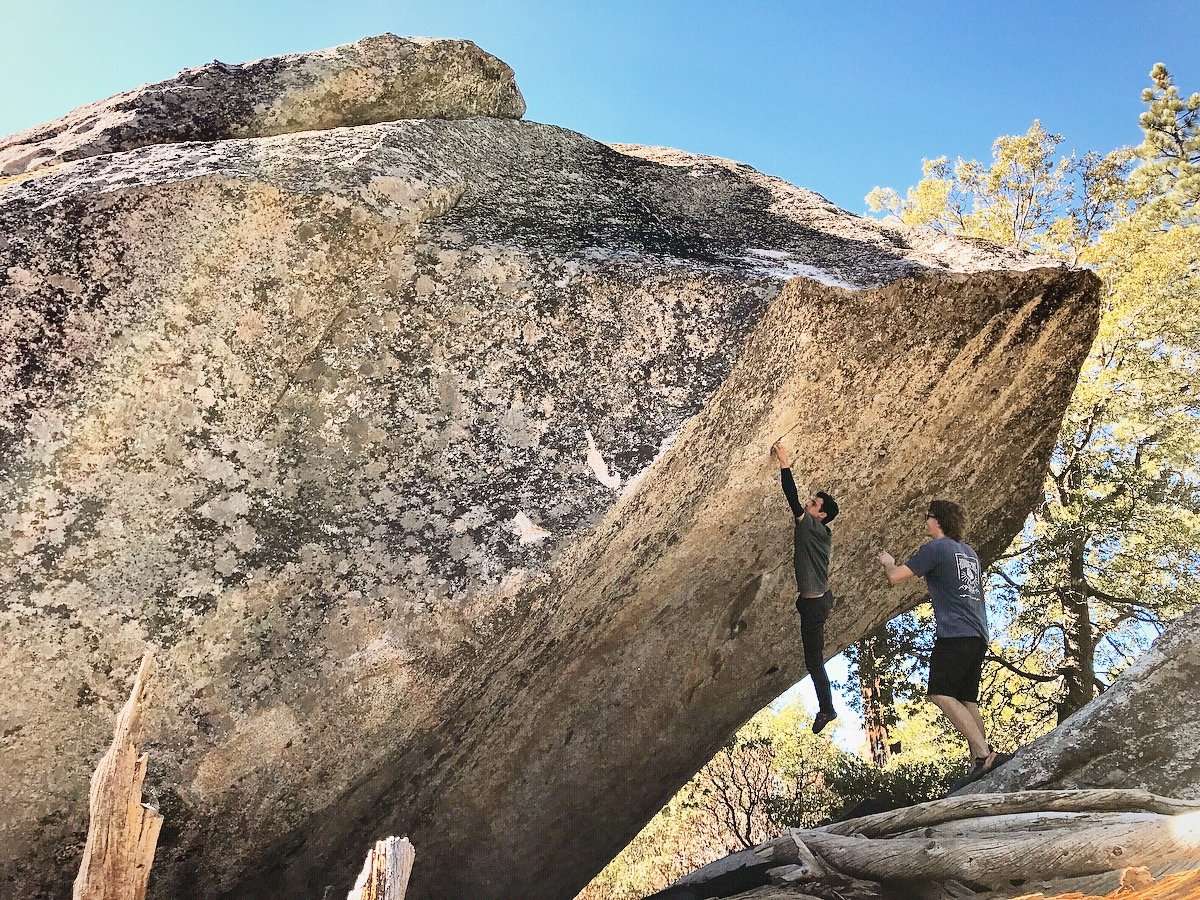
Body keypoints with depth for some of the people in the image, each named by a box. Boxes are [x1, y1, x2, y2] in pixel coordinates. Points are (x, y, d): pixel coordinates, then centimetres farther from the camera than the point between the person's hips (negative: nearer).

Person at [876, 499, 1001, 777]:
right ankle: (980, 760, 2)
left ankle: (983, 753, -23)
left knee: (941, 694, -14)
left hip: (954, 634, -9)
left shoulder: (934, 548, -4)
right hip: (979, 636, 9)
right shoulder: (970, 552, 21)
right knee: (967, 701, 8)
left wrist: (888, 563, 17)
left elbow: (895, 577, -6)